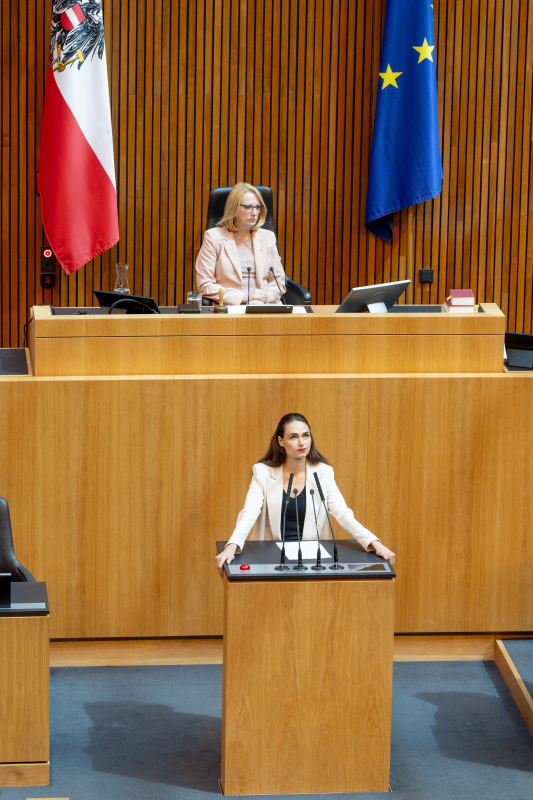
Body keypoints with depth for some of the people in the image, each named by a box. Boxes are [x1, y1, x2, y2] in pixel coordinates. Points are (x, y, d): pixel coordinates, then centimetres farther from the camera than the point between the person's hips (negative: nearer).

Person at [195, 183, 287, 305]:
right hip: (230, 308, -4)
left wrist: (264, 297, -6)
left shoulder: (267, 237, 18)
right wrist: (244, 298, -9)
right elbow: (204, 286, -2)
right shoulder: (214, 237, 5)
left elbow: (279, 282, 18)